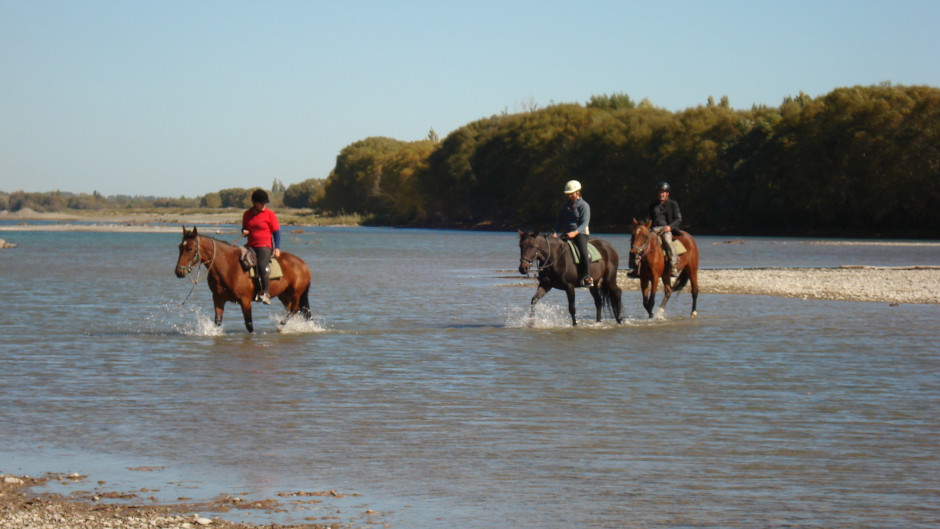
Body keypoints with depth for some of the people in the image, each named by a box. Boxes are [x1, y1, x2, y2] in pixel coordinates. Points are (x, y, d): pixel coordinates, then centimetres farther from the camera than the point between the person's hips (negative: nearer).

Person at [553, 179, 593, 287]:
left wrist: (575, 232, -29)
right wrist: (556, 232, -4)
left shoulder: (584, 205, -3)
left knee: (583, 251, -28)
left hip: (580, 233, -6)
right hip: (566, 234, 6)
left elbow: (584, 223, -13)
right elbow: (559, 220, 15)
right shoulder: (566, 205, 16)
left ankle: (587, 277, -27)